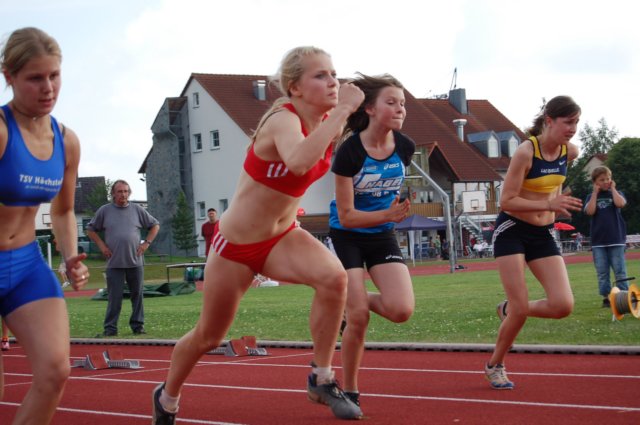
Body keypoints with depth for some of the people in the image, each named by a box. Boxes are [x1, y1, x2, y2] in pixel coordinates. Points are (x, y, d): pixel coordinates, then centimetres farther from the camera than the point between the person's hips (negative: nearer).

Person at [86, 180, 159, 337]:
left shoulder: (137, 210, 6)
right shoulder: (104, 211, 4)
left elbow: (155, 225, 15)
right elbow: (90, 230, 12)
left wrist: (147, 243, 3)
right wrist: (101, 245, 1)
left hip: (135, 261, 2)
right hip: (114, 263, -2)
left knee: (137, 295, 5)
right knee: (114, 297, -4)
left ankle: (138, 326, 14)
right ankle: (110, 328, 0)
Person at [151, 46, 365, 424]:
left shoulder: (327, 122, -4)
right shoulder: (283, 120, -26)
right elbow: (299, 162, -51)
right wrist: (342, 109, -47)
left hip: (283, 236, 5)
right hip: (236, 244, -5)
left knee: (334, 277, -27)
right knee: (209, 337, 11)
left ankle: (322, 381, -12)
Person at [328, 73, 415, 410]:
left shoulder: (405, 147, -7)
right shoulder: (349, 152, -22)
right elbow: (346, 216, -21)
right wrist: (388, 214, -31)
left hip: (383, 237, 4)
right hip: (347, 237, -4)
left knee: (401, 310, -15)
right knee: (358, 318, -10)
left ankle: (358, 301, 17)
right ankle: (349, 391, 10)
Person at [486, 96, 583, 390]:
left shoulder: (570, 151, -2)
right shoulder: (525, 152, -20)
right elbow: (506, 202, -22)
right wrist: (548, 204, -30)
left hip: (543, 234, 6)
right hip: (511, 231, -5)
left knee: (563, 305, -10)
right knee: (521, 308, -8)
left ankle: (510, 310, 19)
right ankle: (495, 365, 16)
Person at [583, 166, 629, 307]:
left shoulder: (616, 193, 8)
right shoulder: (591, 197, 10)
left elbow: (620, 203, -15)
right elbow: (590, 211, -9)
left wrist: (612, 188, -4)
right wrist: (595, 192, -4)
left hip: (616, 239, -1)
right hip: (598, 242, 1)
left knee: (620, 271, -1)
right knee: (602, 273, 3)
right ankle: (606, 298, 7)